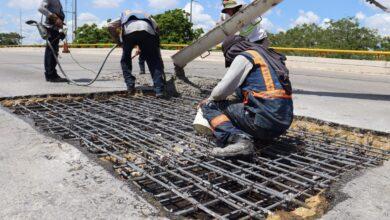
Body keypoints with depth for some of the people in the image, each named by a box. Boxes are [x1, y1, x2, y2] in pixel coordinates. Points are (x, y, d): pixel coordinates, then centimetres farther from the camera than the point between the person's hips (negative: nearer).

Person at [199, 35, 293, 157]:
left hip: (265, 119, -9)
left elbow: (221, 91, -4)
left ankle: (236, 140, -18)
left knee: (210, 105, 4)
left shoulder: (243, 57, 0)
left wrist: (210, 100, 19)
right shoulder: (267, 56, 24)